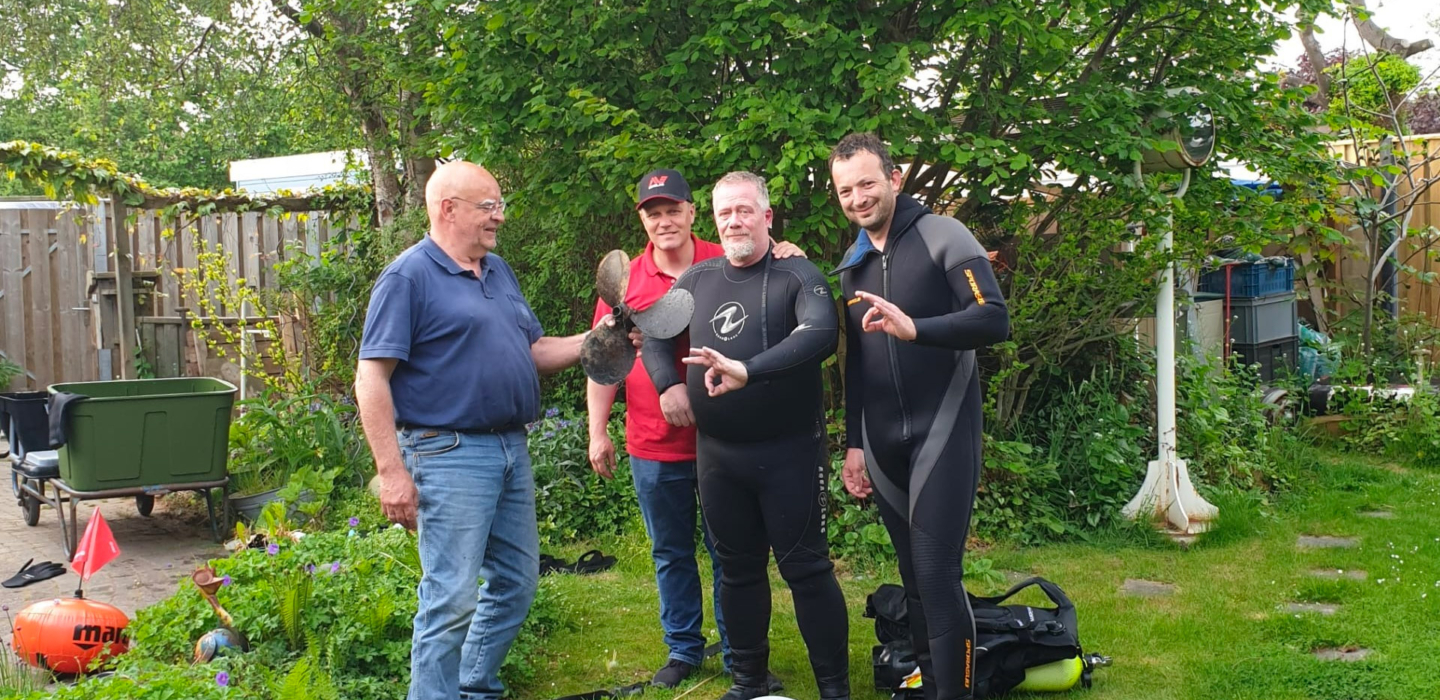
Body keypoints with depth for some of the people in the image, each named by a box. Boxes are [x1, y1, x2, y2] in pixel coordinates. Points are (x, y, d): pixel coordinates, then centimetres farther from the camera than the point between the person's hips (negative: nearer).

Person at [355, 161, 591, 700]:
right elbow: (371, 379, -14)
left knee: (516, 583, 15)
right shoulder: (409, 277, -9)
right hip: (450, 455, -8)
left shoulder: (498, 272, 15)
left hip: (511, 451, 8)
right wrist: (392, 472, -20)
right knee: (453, 597, -6)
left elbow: (533, 352, 21)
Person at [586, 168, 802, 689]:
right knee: (671, 555, 14)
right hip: (653, 447, 1)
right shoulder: (625, 280, 1)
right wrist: (598, 433, 1)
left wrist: (787, 259, -17)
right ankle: (683, 651, 28)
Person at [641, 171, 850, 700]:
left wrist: (748, 370, -37)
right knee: (738, 568, 14)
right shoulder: (697, 280, 9)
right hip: (717, 453, 5)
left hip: (789, 452, -5)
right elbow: (655, 336, 19)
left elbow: (820, 332, -26)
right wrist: (669, 385, 0)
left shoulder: (797, 275, -7)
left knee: (805, 567, -1)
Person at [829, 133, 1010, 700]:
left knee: (937, 573, -10)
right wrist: (854, 444, 16)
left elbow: (994, 319, -18)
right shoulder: (852, 264, 13)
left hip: (941, 431, -6)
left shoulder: (942, 236, -6)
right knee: (912, 575, 9)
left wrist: (914, 328, -31)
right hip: (882, 443, 6)